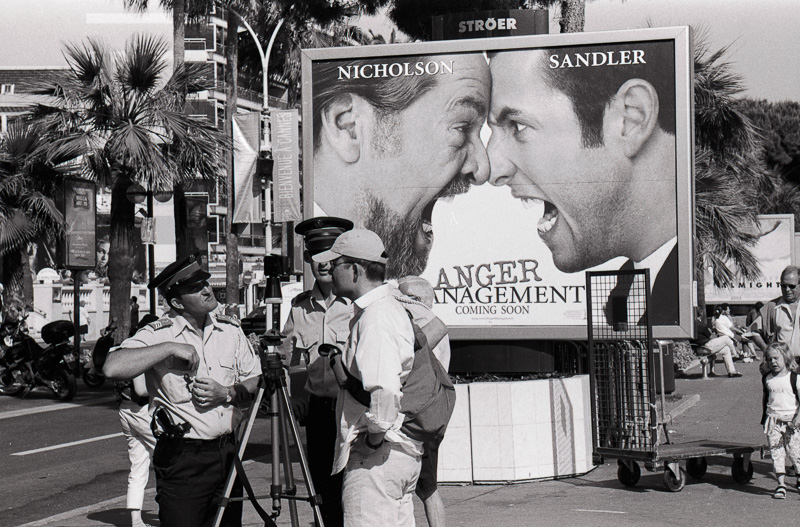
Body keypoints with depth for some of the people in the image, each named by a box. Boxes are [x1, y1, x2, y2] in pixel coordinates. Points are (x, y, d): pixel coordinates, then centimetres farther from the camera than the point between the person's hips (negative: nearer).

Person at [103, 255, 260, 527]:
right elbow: (113, 368, -23)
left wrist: (227, 393, -7)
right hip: (181, 461, -5)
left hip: (227, 453, 5)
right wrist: (169, 348, -22)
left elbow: (254, 384, 14)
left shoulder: (230, 330, 8)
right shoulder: (158, 334, -7)